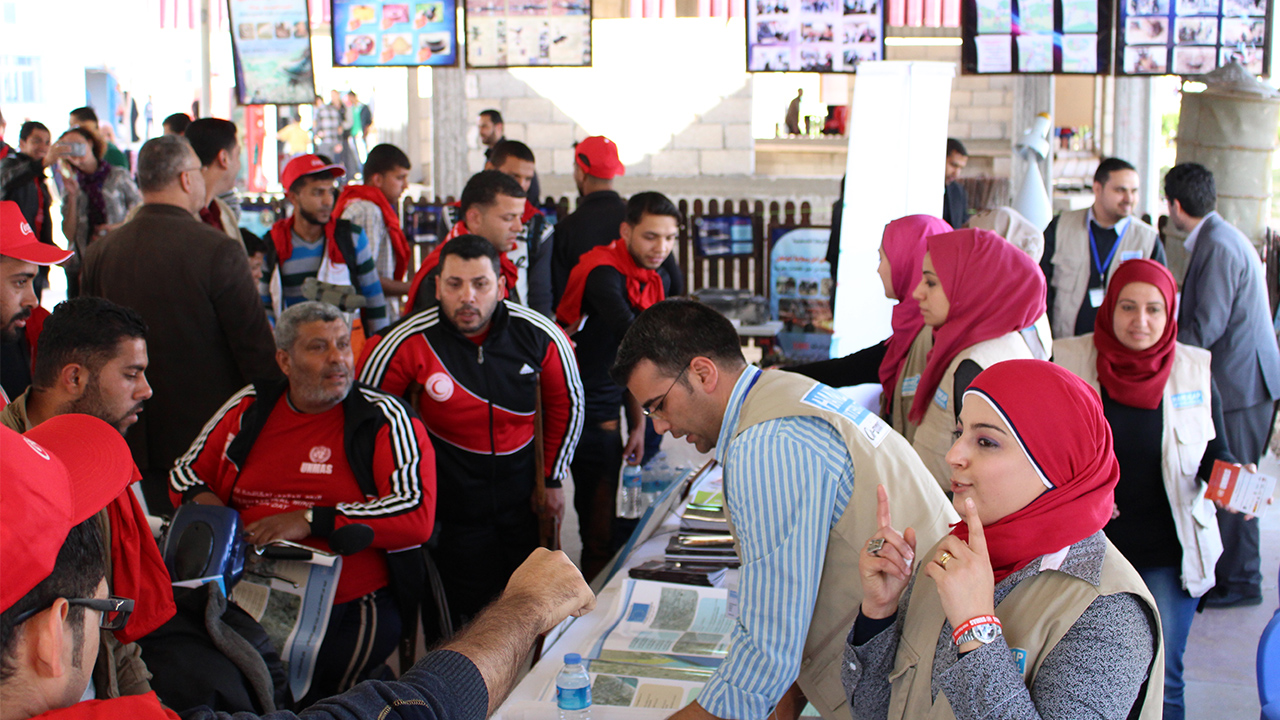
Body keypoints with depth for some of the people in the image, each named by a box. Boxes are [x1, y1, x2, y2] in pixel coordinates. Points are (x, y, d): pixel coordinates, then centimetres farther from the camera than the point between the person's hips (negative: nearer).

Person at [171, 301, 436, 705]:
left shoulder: (384, 419, 3)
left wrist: (312, 521, -13)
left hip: (349, 611, -3)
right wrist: (206, 504, 2)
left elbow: (418, 515, -10)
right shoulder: (249, 408, 14)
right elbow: (185, 473, 27)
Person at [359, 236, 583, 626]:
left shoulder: (539, 336, -13)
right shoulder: (411, 343, -19)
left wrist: (554, 479, 9)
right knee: (468, 620, 6)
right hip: (453, 505, -2)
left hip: (521, 502, 2)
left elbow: (567, 404, 5)